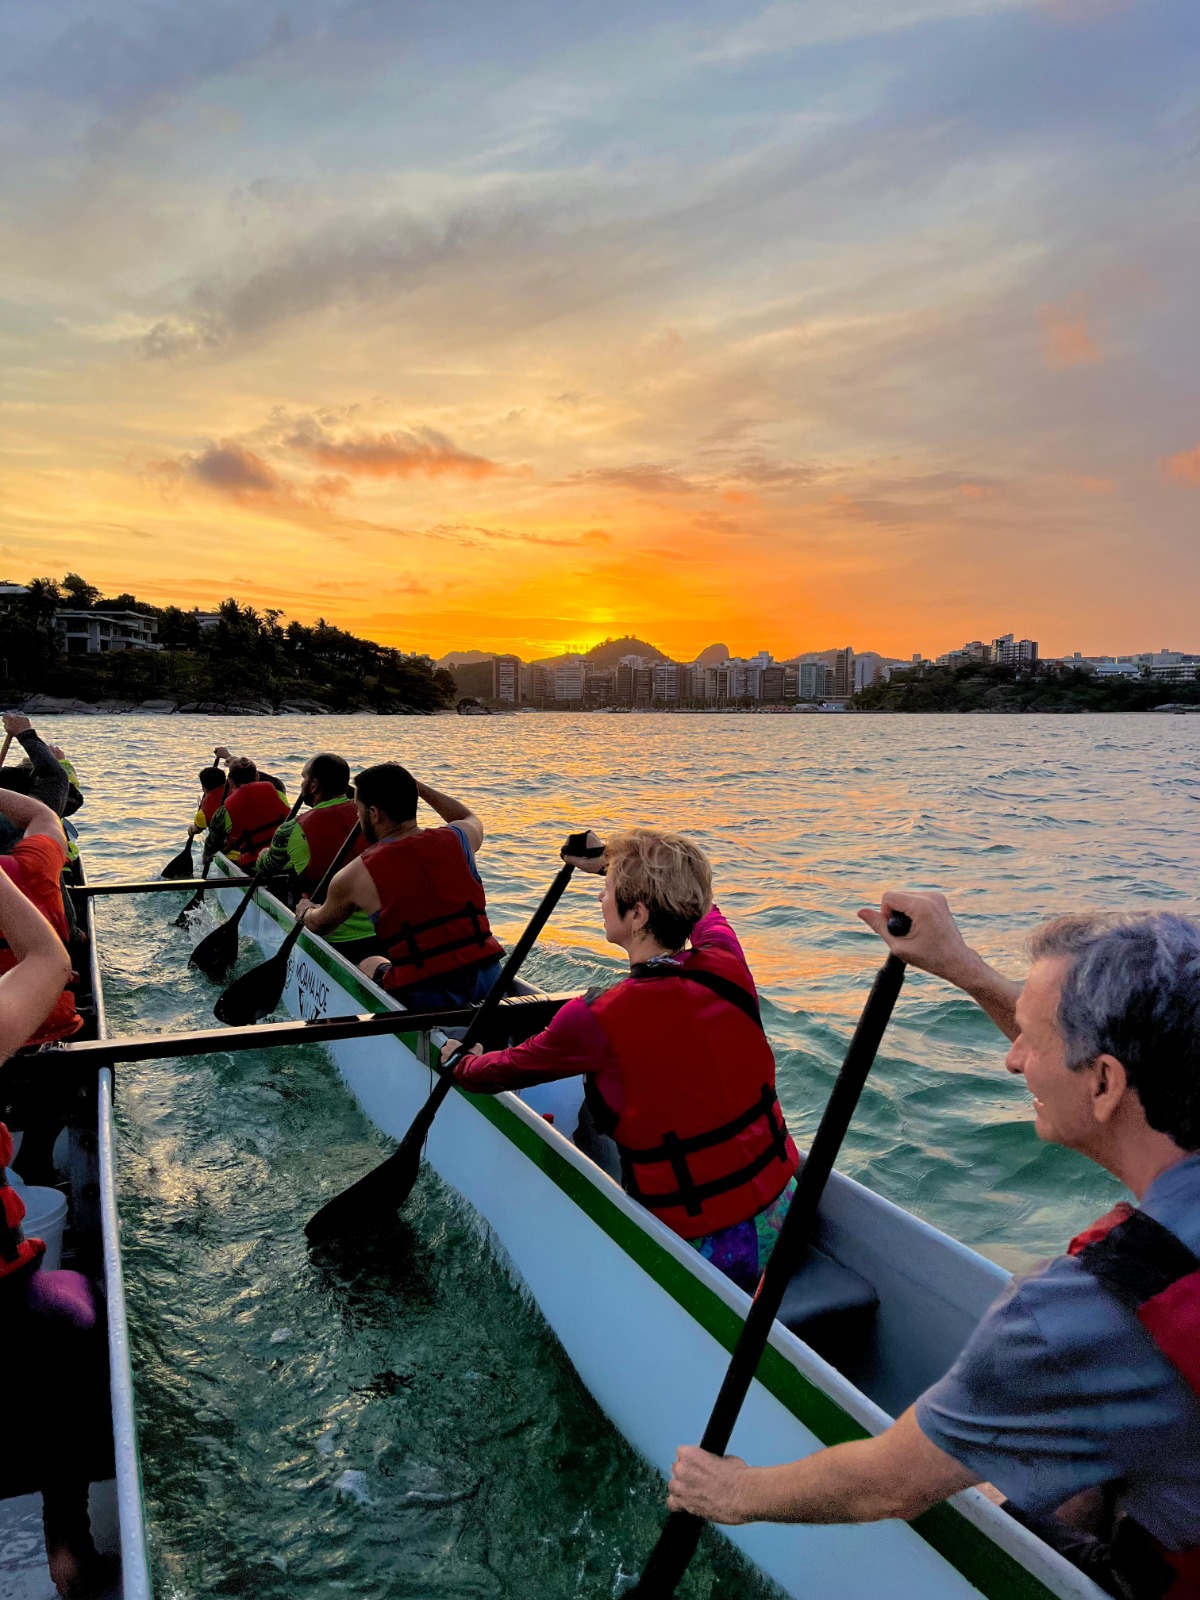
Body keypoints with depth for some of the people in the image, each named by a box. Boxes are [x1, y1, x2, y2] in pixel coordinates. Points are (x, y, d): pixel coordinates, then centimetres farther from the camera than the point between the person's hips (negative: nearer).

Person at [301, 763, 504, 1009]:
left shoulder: (355, 876, -6)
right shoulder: (457, 839, 1)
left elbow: (318, 925, 16)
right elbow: (469, 817, 30)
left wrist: (305, 911, 39)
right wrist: (415, 786, 33)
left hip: (423, 999, -3)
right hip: (489, 980, 3)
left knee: (369, 965, 28)